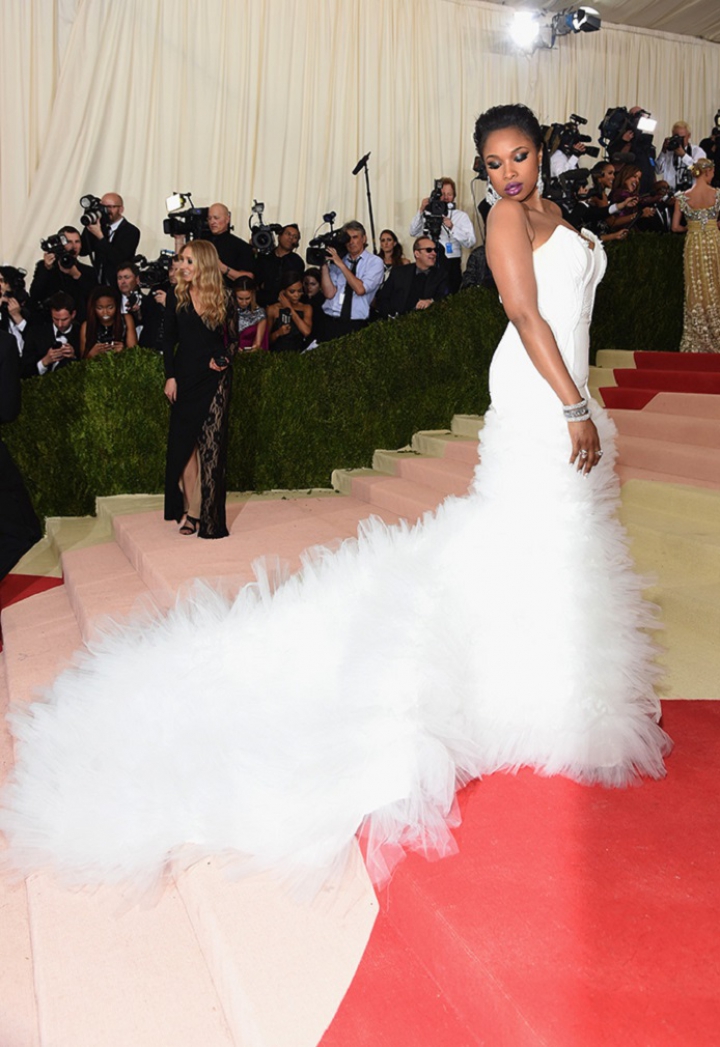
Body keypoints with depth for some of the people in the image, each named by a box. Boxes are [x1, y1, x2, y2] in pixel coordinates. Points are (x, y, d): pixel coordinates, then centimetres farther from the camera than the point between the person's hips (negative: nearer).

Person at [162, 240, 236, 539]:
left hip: (215, 378, -1)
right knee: (184, 444, 2)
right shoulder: (176, 295, 3)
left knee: (211, 445, -1)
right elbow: (168, 338, 4)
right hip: (185, 376, 1)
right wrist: (170, 376, -3)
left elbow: (231, 339, 7)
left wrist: (223, 359, -12)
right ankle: (188, 509, 10)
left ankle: (208, 514, 4)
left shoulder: (223, 298, 1)